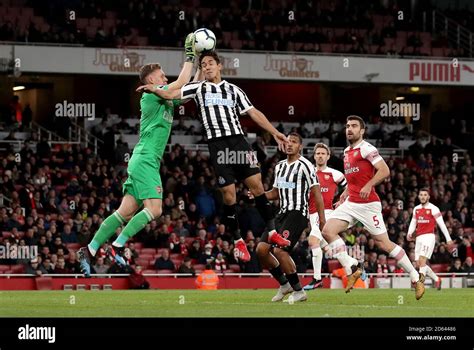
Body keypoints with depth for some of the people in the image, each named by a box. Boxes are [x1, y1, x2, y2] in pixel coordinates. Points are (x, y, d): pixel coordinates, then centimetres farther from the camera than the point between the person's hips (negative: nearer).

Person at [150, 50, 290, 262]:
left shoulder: (233, 90, 18)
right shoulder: (198, 88, 14)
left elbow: (253, 113, 15)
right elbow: (171, 94, 5)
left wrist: (274, 133, 7)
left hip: (238, 140, 2)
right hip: (217, 144, -2)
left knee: (256, 185, -6)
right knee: (228, 193, -5)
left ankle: (272, 232, 2)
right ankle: (238, 241, 6)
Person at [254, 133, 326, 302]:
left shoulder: (305, 166, -6)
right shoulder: (280, 166, 18)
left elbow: (316, 193, -8)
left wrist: (322, 219, -14)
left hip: (297, 214, -8)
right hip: (282, 213, 8)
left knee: (279, 250, -21)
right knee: (261, 249, -3)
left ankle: (299, 291, -9)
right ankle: (284, 285, 13)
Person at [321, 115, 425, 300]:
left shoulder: (366, 149, -10)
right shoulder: (347, 152, 16)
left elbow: (384, 170, -17)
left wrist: (368, 186, -27)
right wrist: (345, 193, 18)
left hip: (368, 204, -8)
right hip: (351, 203, 8)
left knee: (383, 243, -4)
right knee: (328, 231, -8)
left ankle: (416, 277, 7)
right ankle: (351, 268, -4)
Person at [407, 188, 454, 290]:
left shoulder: (433, 209, -4)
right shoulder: (416, 209, 13)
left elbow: (442, 224, -4)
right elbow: (413, 223, 20)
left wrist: (448, 239, -5)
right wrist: (409, 233, -1)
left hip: (429, 236, -7)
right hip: (419, 238, 7)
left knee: (422, 261, -20)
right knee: (419, 264, 6)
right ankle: (437, 279, 24)